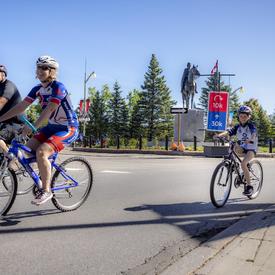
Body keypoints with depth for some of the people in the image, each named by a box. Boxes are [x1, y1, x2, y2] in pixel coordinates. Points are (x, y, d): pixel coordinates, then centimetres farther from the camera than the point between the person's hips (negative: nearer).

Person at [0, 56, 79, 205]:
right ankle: (44, 177, 18)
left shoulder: (58, 87, -18)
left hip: (68, 128, -8)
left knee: (41, 152, -26)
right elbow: (21, 107, 2)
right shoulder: (37, 89, 3)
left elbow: (48, 110, -28)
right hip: (52, 126, 8)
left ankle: (46, 190, -14)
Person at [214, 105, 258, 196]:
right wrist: (219, 135, -35)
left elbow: (254, 133, -30)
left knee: (243, 164, -26)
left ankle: (249, 186, -15)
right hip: (242, 147, 5)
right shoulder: (237, 127, 1)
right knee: (235, 148, -30)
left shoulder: (251, 126, -10)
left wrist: (250, 139, -53)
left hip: (251, 148, -5)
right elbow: (228, 132, -15)